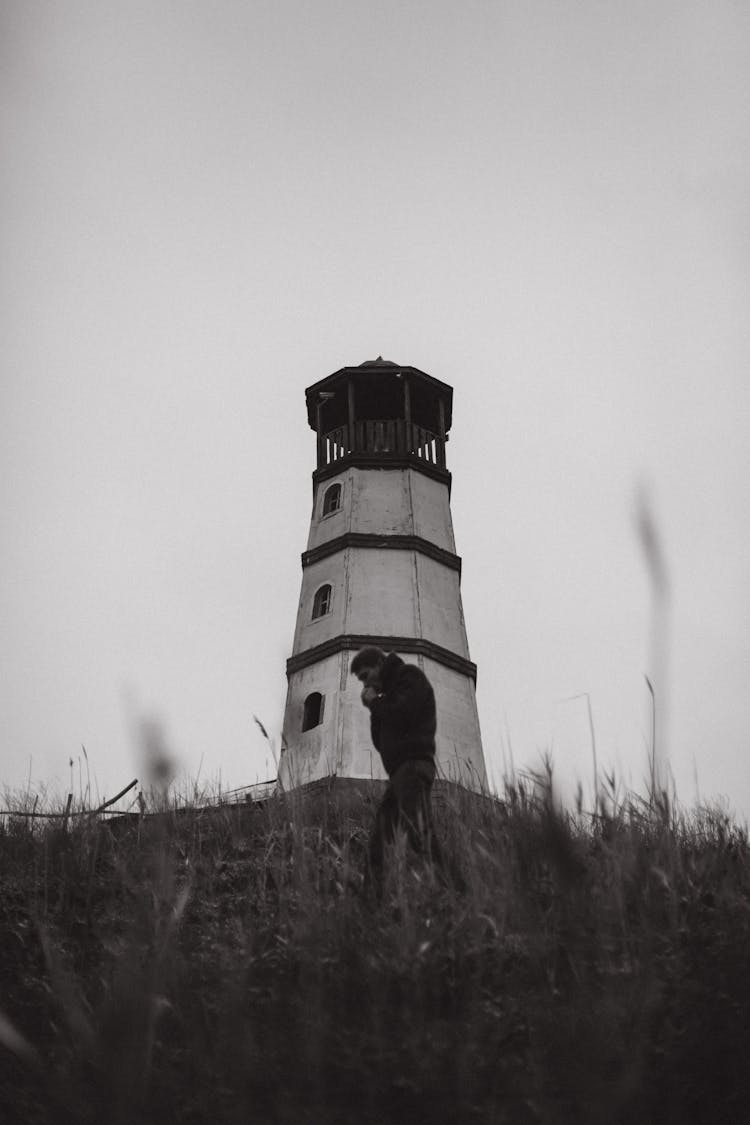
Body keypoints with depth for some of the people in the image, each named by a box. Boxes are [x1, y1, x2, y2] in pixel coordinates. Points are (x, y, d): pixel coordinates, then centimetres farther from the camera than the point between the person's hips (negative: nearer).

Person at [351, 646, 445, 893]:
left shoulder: (410, 676, 5)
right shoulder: (390, 692, 29)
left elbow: (403, 714, -13)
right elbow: (381, 743, 24)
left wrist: (375, 702, 3)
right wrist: (374, 707, 12)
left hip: (413, 764, -9)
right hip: (399, 771, 9)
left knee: (419, 835, -24)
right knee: (378, 842, 1)